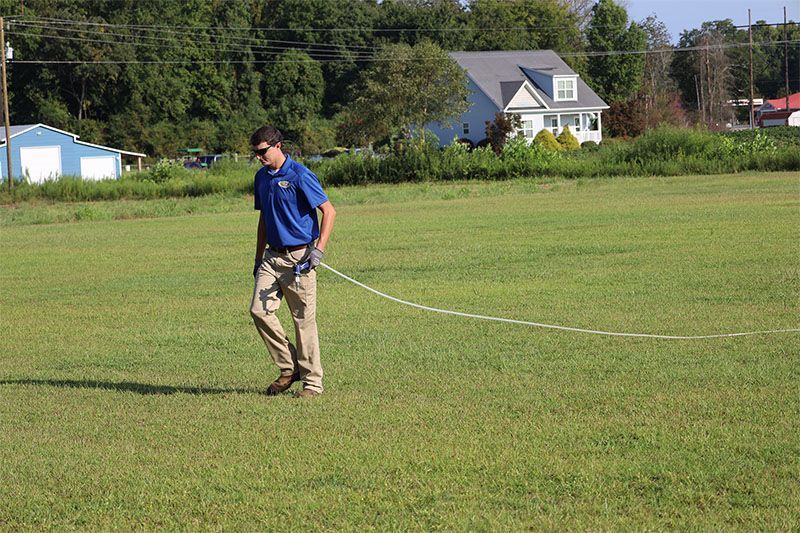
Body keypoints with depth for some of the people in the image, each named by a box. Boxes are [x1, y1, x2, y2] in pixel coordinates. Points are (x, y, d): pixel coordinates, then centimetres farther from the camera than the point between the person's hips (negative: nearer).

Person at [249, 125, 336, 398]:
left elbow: (329, 211, -11)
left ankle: (312, 381, 7)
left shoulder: (300, 176, -12)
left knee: (304, 319, -2)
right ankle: (289, 368, 7)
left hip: (299, 256, -7)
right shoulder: (262, 177, 12)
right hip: (273, 256, 7)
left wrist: (319, 249, -18)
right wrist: (259, 258, 21)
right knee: (259, 310, -6)